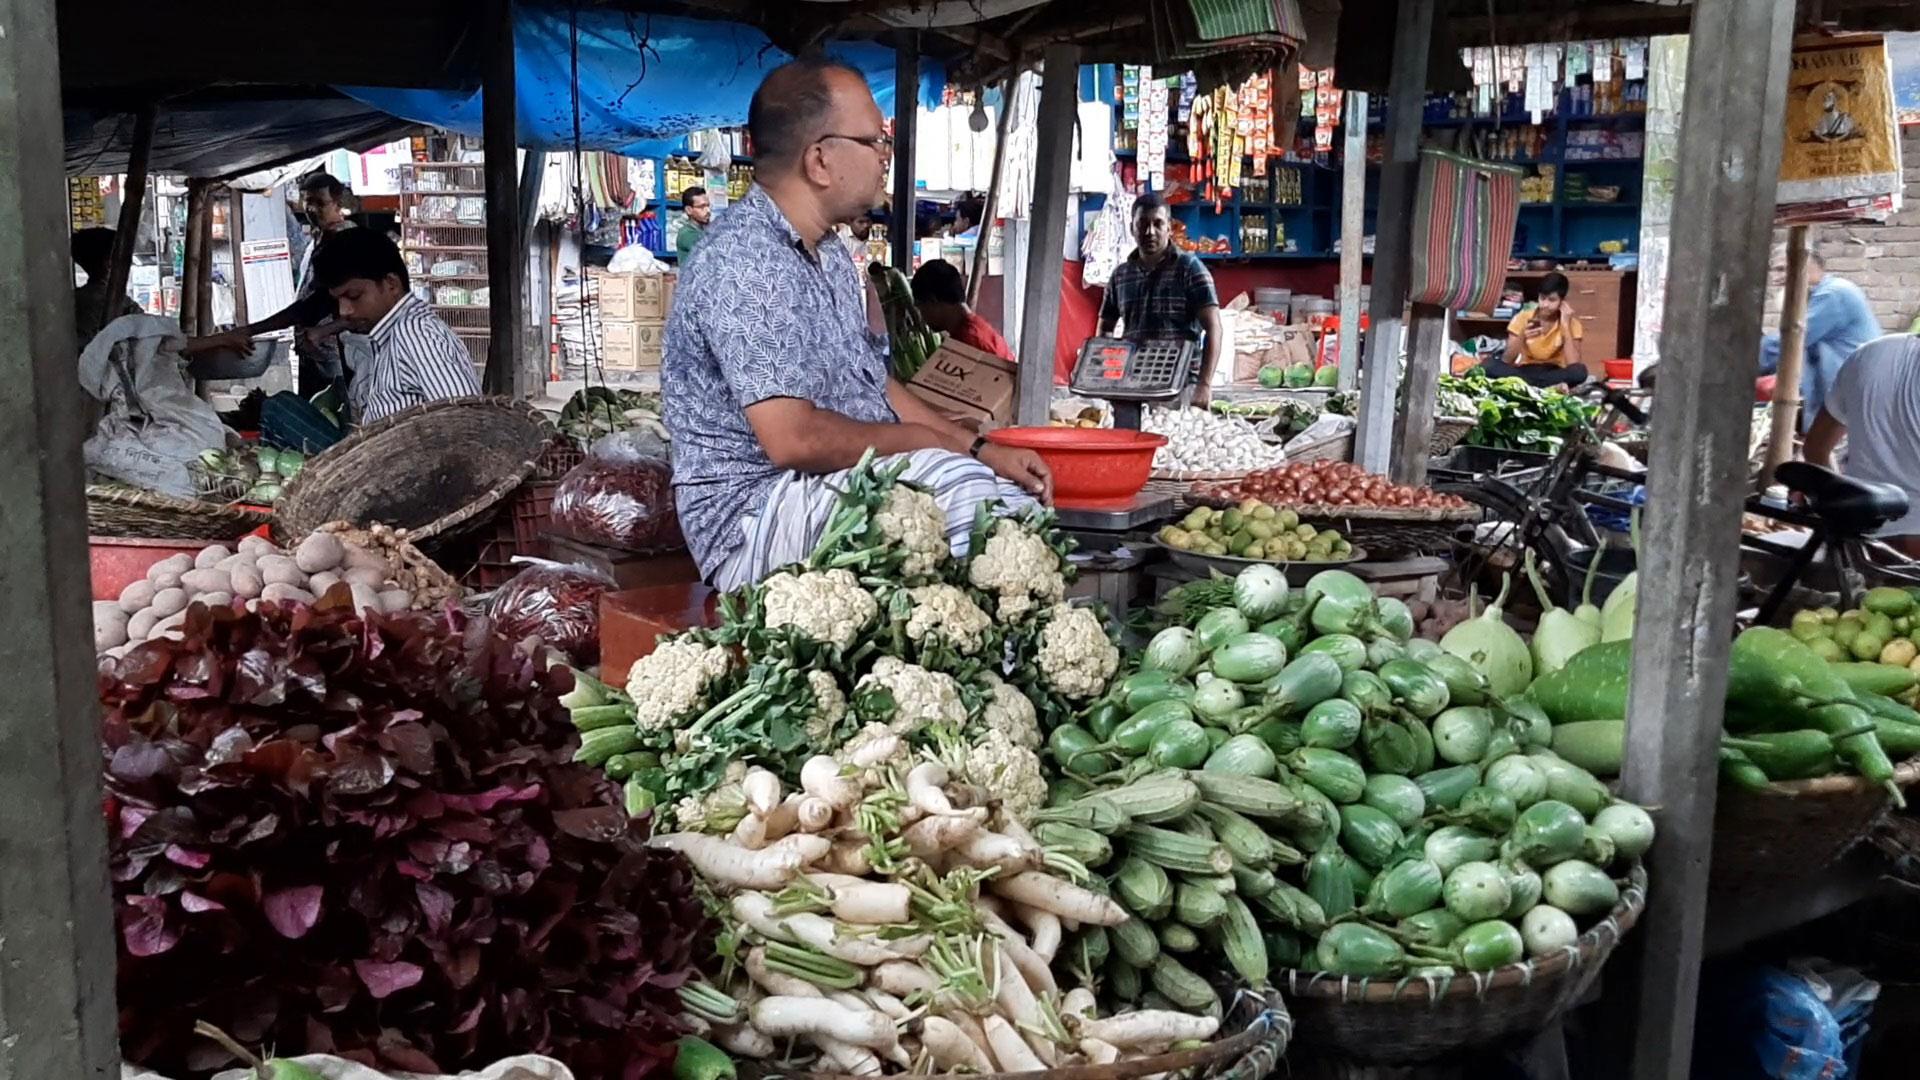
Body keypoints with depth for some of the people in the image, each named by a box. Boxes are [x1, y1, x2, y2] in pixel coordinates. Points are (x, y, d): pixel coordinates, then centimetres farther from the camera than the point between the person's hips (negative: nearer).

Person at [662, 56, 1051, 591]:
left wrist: (981, 448, 8)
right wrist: (918, 439, -12)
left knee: (1019, 498, -1)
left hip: (845, 484, 10)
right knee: (958, 483, -28)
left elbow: (873, 385, 20)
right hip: (755, 520, -10)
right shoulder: (745, 263, -19)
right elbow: (793, 439, -27)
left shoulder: (829, 252, 15)